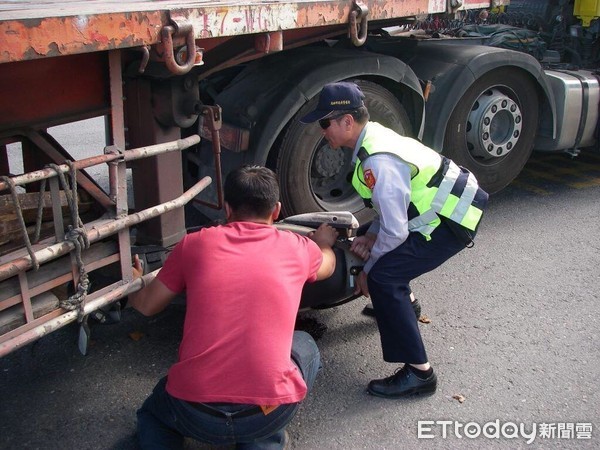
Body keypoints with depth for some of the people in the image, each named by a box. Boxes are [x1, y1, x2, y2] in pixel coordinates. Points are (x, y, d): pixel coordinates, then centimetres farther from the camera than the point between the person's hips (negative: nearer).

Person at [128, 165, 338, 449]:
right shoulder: (298, 248, 6)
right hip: (268, 414, 0)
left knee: (153, 414, 36)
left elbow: (147, 306, 17)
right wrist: (323, 243, 54)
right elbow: (327, 265, 31)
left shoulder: (195, 244, 4)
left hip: (194, 415, 1)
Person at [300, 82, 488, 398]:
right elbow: (392, 203, 14)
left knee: (382, 277, -18)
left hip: (453, 221, -10)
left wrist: (367, 271, -10)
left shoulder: (378, 163, -27)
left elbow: (395, 232, -25)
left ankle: (418, 373, -12)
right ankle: (400, 303, 47)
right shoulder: (373, 135, 3)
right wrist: (371, 235, 2)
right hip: (449, 202, 10)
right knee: (381, 244, 23)